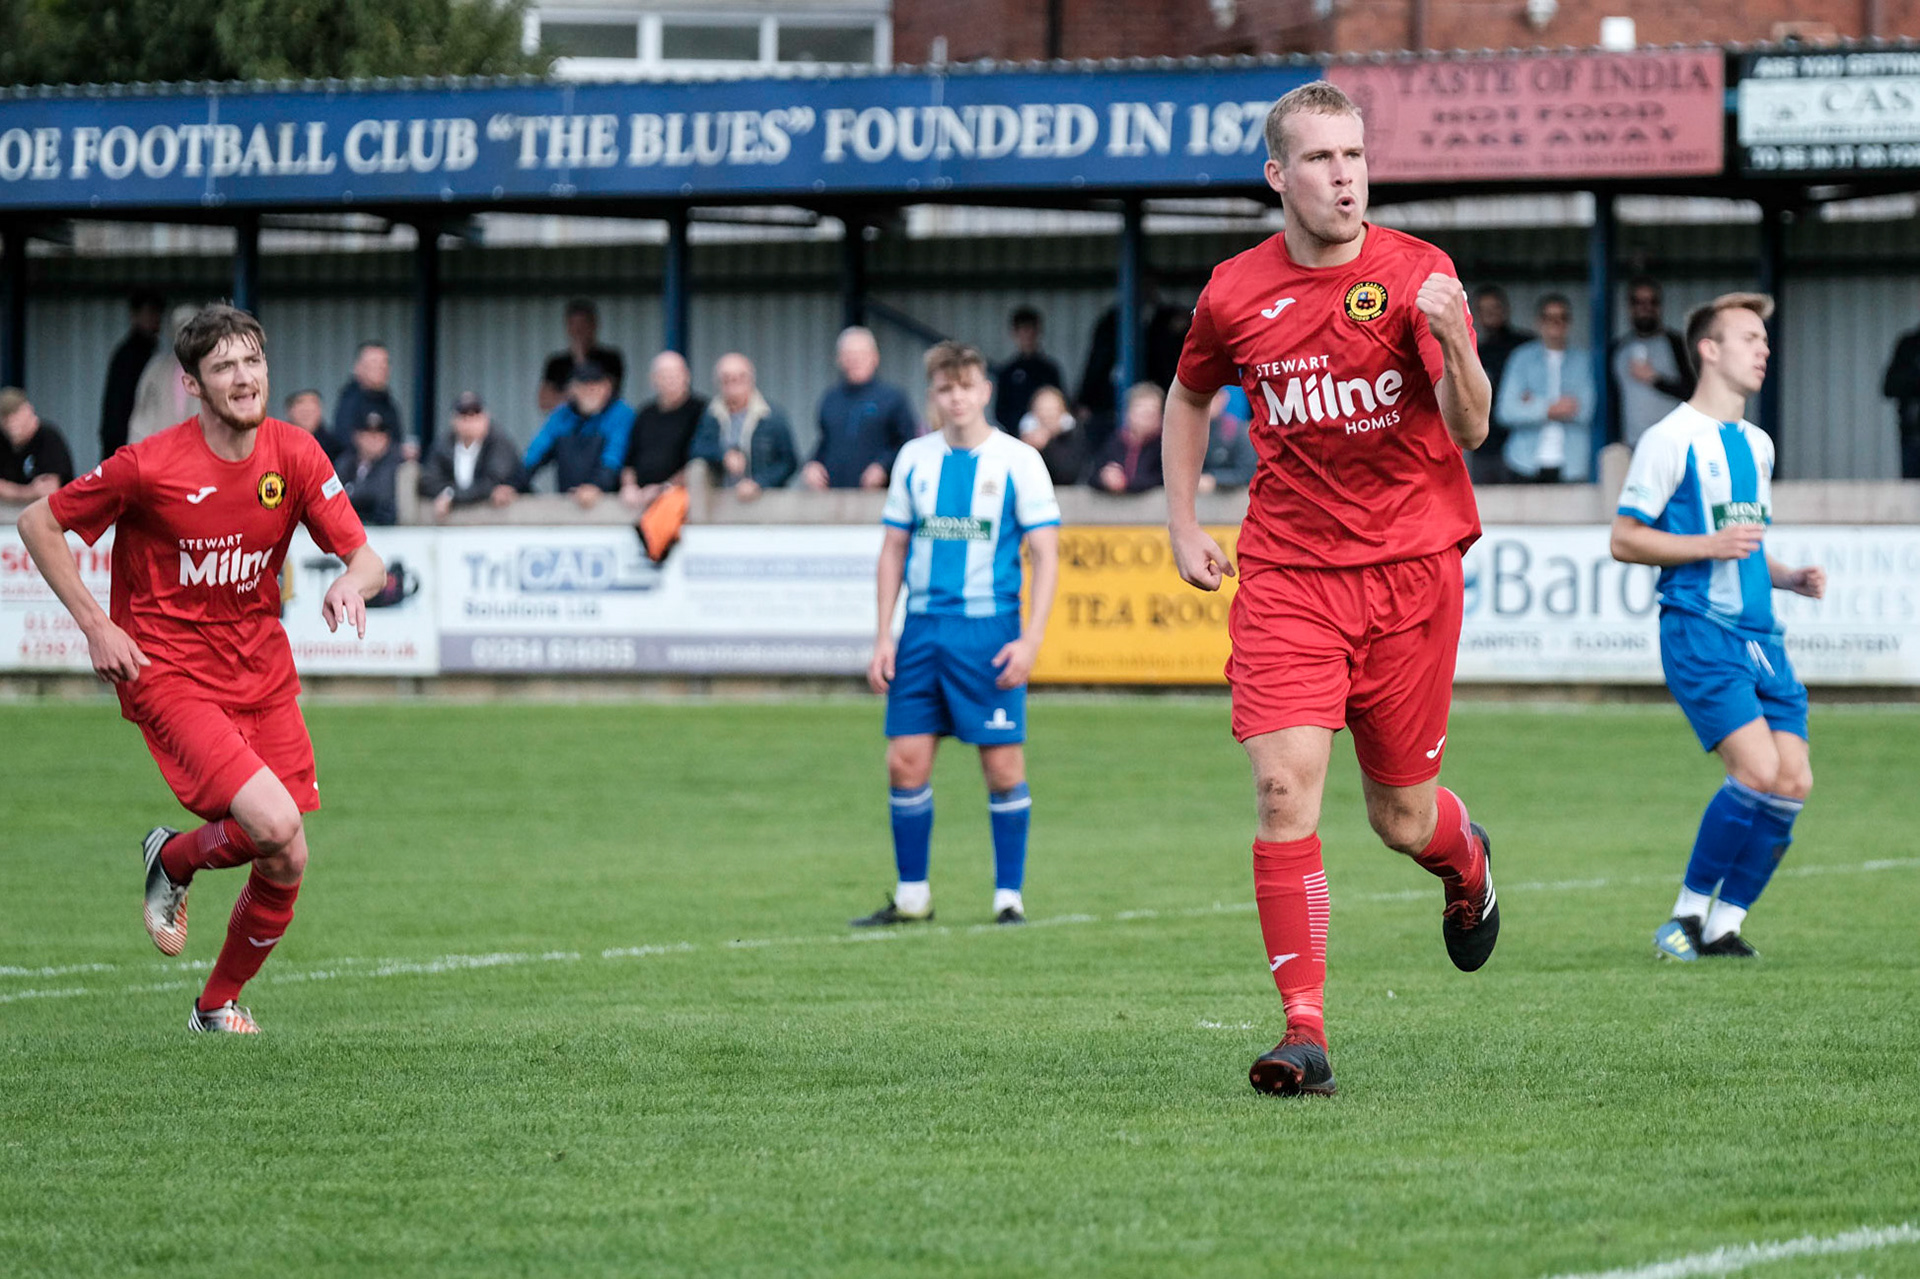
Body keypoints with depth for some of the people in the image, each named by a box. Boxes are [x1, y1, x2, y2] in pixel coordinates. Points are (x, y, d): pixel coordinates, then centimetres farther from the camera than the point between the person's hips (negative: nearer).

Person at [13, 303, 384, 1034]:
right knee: (276, 831, -23)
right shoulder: (148, 466, -15)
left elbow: (366, 560, -3)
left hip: (263, 673, 5)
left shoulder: (294, 456, -4)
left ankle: (219, 1004, 28)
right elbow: (38, 524, -4)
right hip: (168, 674, -5)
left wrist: (352, 582, -28)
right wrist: (95, 625, -10)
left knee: (282, 870, 2)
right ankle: (172, 858, 10)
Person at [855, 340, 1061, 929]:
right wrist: (883, 637, 6)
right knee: (906, 763, 1)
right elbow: (894, 550, 14)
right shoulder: (915, 458, 9)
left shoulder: (1018, 461, -2)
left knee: (1003, 767, -3)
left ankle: (1009, 896, 6)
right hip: (922, 630, 4)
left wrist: (1030, 639, -12)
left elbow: (1045, 555, -3)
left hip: (989, 633, -4)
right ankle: (911, 896, 12)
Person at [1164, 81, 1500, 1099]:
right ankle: (1305, 1030, -12)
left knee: (1403, 816, 7)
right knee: (1284, 785, -15)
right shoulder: (1234, 296, 1)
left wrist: (1450, 340, -32)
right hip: (1286, 571, 1)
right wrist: (1183, 525, 14)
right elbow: (1190, 396, 22)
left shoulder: (1416, 274, -5)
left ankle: (1464, 863, 46)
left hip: (1409, 566, -1)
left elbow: (1469, 428, -13)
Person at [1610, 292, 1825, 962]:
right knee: (1758, 770, -20)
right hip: (1699, 630, -8)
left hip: (1759, 636, 8)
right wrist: (1710, 544, -16)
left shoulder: (1758, 445, 20)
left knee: (1794, 781, -5)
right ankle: (1687, 914, -6)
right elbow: (1624, 539, -6)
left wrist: (1789, 577, 11)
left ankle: (1722, 926, 4)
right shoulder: (1671, 439, -5)